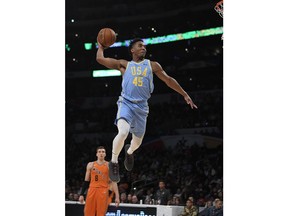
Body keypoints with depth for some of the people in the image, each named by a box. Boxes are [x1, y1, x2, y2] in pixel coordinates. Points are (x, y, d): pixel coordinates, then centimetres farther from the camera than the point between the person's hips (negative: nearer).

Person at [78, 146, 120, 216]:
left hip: (103, 192, -2)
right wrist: (81, 194, 6)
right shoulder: (91, 165, 10)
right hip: (92, 191, 2)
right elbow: (86, 181, 13)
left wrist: (117, 197, -8)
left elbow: (113, 182, 0)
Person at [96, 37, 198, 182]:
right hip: (126, 103, -3)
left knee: (137, 140, 14)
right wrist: (101, 46, 17)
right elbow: (100, 59, 2)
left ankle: (129, 151, 52)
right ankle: (114, 162, -8)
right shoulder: (124, 65, 8)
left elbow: (168, 80, 16)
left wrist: (185, 95, 15)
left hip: (141, 107, 3)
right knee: (123, 132, -29)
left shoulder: (152, 65, 12)